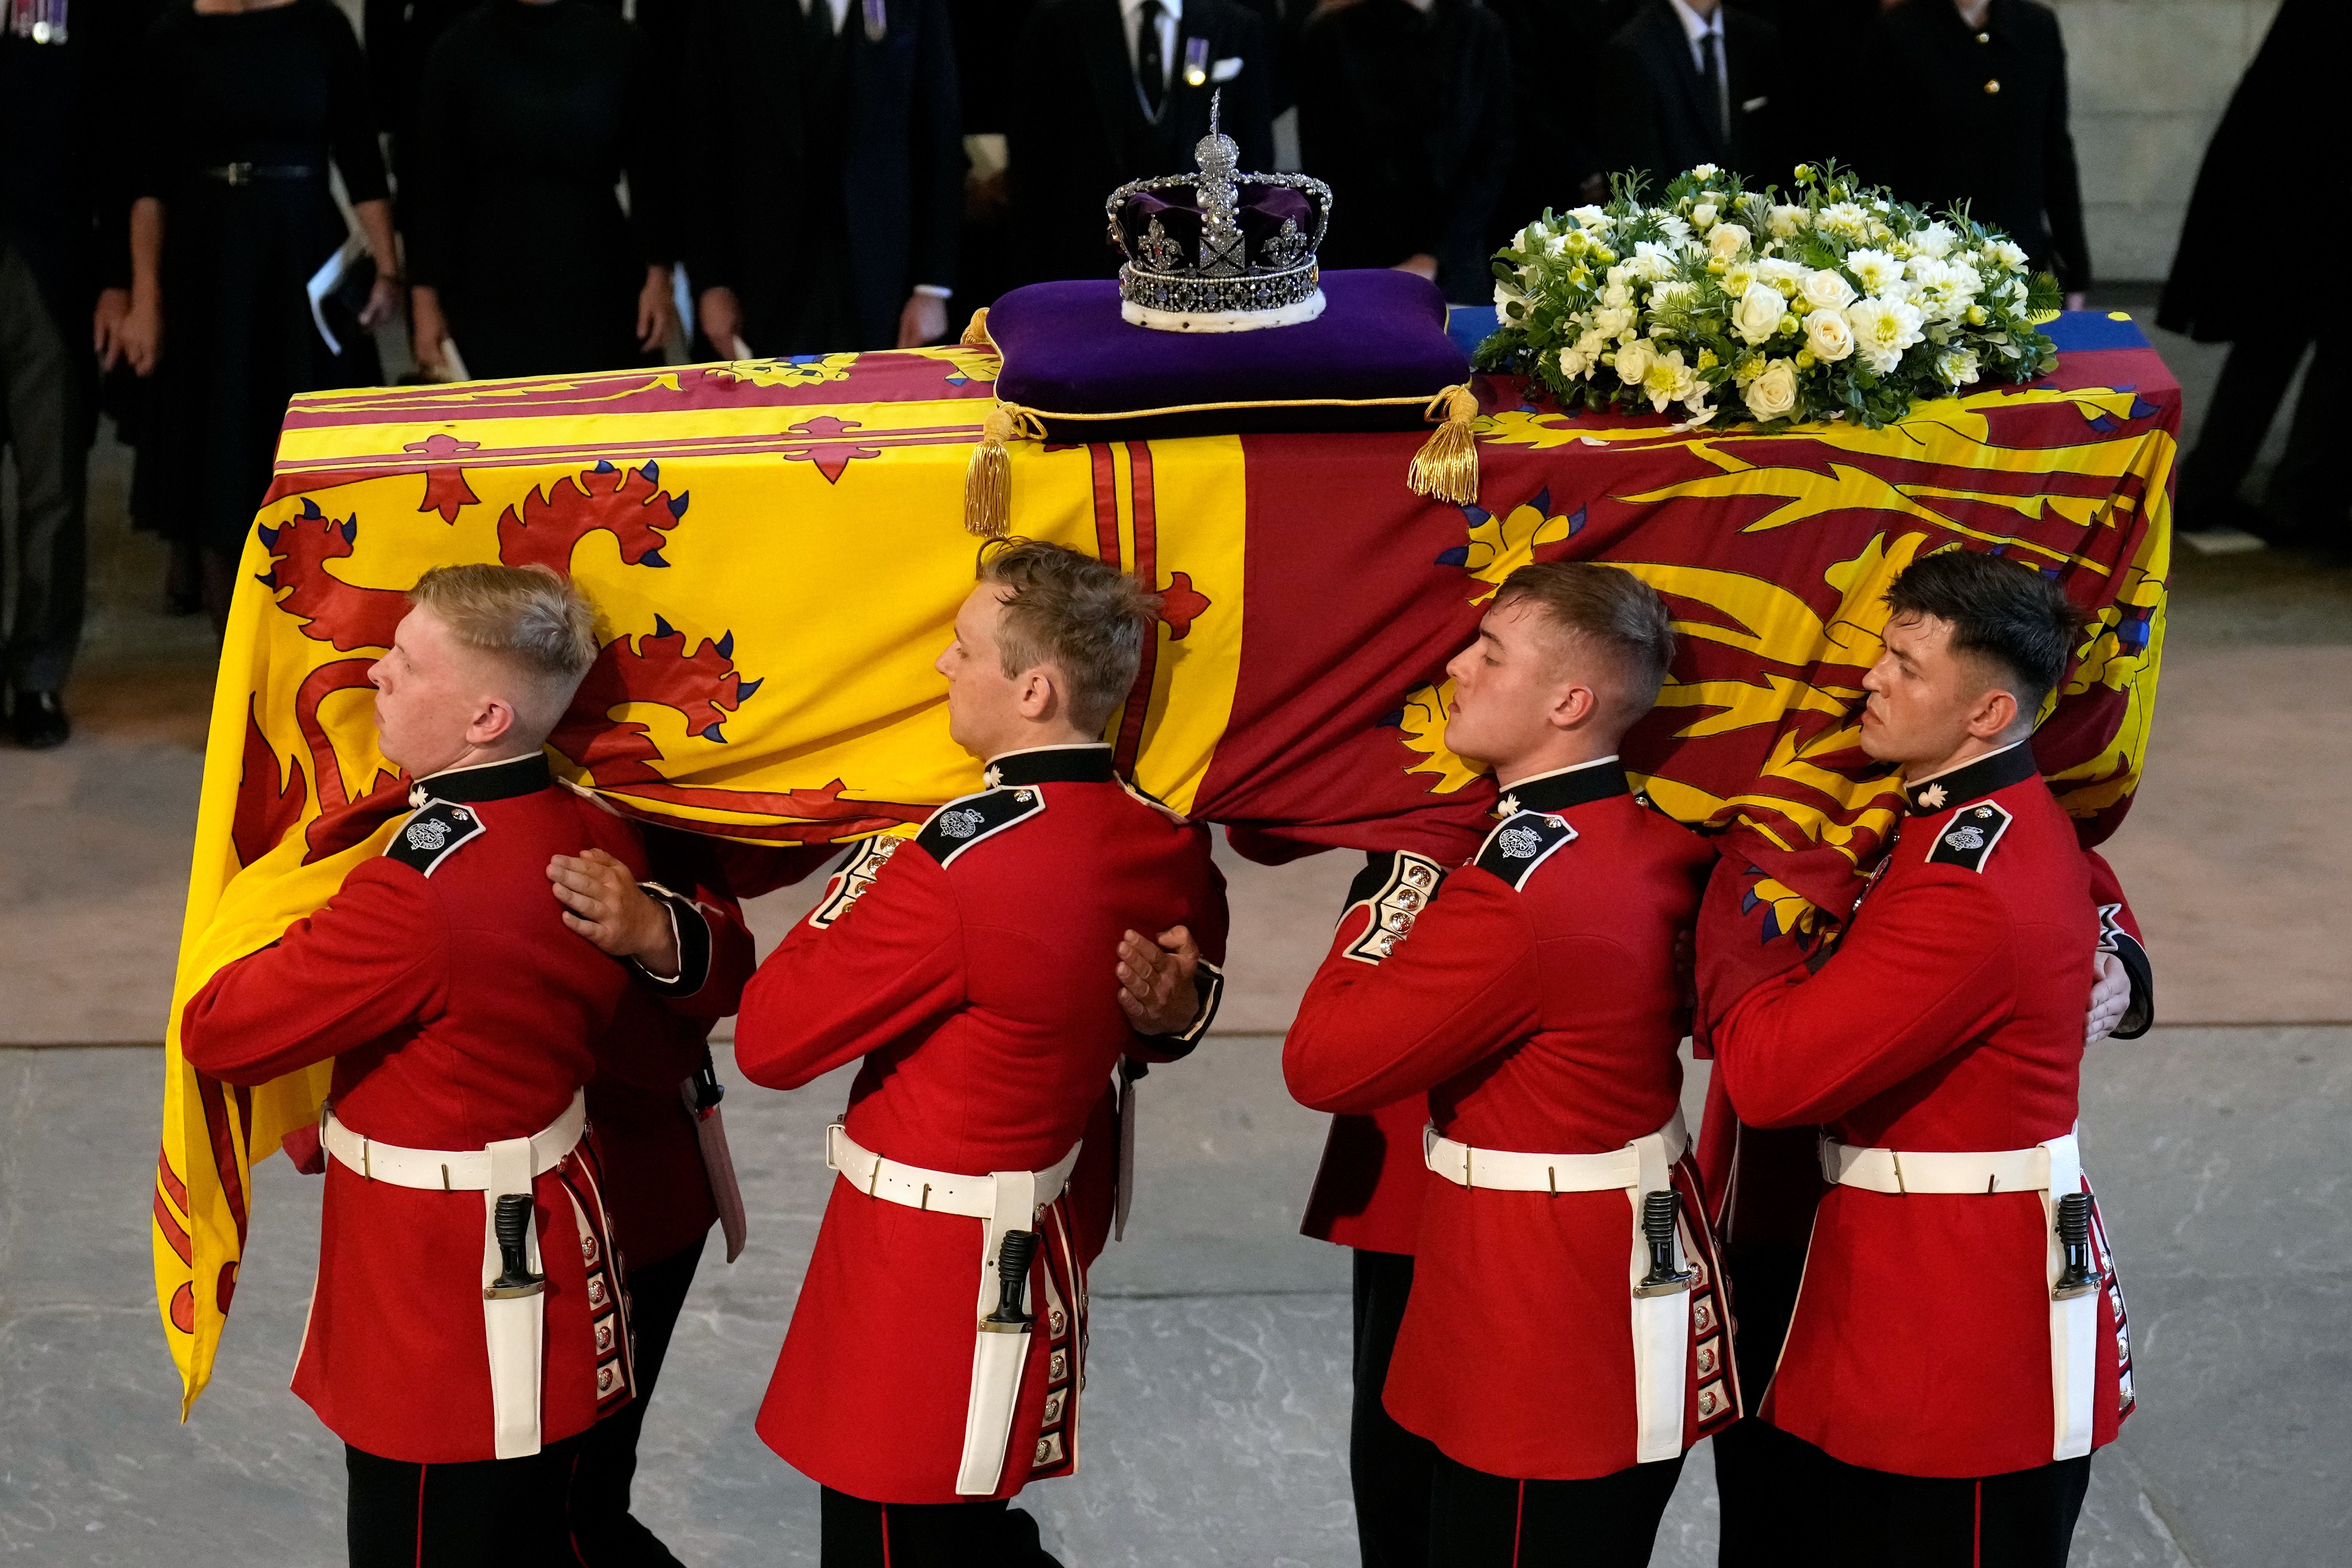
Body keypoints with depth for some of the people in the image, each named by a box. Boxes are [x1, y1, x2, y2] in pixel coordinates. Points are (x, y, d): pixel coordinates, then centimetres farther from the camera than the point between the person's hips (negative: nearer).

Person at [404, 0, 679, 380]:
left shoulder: (615, 41, 2)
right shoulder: (460, 49, 0)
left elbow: (651, 168, 6)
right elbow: (433, 184, 2)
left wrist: (658, 276, 2)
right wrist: (426, 300, -1)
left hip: (601, 291, 1)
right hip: (494, 297, -1)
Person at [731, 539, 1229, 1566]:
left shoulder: (961, 863, -26)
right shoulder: (1166, 846, -2)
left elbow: (770, 1042, -16)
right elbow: (1164, 1033, 18)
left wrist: (858, 885, -5)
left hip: (919, 1274, -8)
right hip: (1037, 1243, 8)